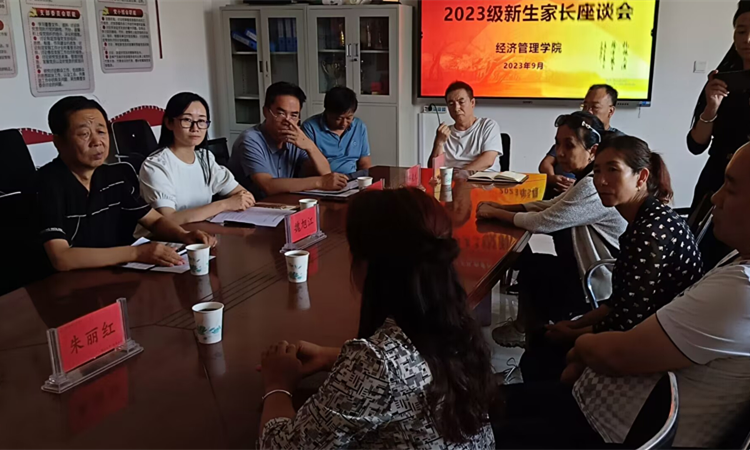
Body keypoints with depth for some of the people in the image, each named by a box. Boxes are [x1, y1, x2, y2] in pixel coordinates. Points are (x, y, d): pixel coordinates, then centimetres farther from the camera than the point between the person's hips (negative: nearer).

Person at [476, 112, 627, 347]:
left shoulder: (593, 188, -28)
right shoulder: (588, 179, 3)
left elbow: (542, 222, -23)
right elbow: (550, 206, 9)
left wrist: (494, 213, -10)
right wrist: (501, 206, -4)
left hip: (600, 286, -9)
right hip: (591, 272, 9)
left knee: (530, 266, 6)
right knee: (529, 262, 13)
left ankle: (526, 330, 31)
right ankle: (528, 326, 28)